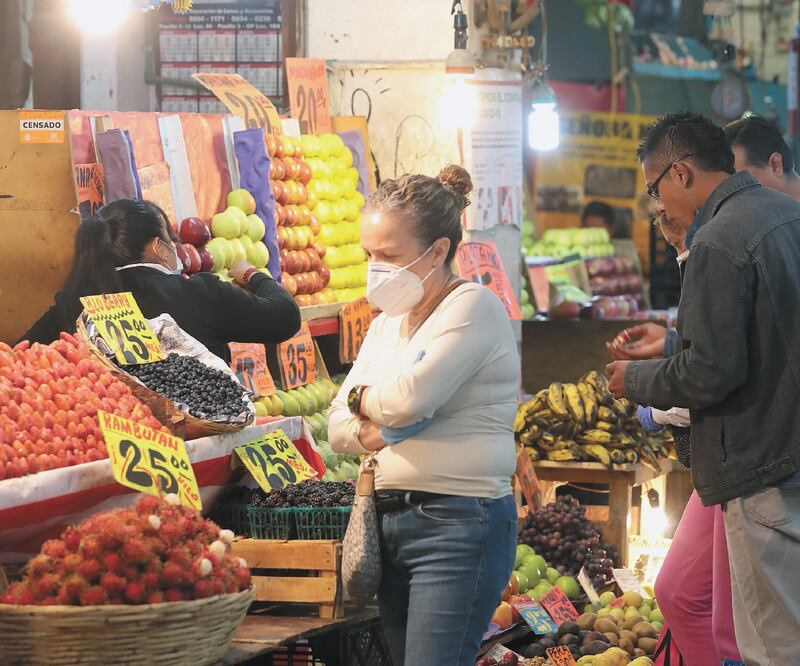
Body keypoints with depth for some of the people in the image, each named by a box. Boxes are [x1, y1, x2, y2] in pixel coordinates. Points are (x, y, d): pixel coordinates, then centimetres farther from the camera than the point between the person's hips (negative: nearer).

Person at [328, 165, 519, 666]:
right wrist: (371, 433, -8)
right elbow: (339, 425, 14)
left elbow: (409, 397, -21)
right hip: (393, 519, 8)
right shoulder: (389, 322, 17)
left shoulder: (473, 307, -8)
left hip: (459, 523, -8)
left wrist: (363, 399, 1)